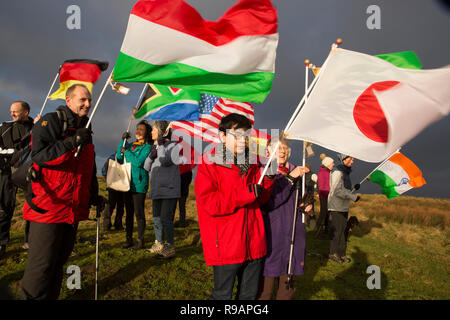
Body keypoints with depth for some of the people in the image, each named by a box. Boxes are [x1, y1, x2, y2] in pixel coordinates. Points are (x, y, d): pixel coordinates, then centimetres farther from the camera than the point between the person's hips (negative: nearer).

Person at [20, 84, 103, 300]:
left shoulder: (85, 130, 19)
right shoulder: (50, 122, -4)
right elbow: (39, 155, -18)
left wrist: (94, 195, 15)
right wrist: (72, 142, -25)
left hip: (74, 208, 7)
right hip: (47, 206, -7)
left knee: (60, 259, 15)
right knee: (42, 264, -4)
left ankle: (51, 297, 27)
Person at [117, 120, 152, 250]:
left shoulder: (147, 147, -5)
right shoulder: (130, 145, 15)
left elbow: (138, 162, -17)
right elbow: (119, 157, 7)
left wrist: (126, 151, -9)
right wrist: (122, 141, 2)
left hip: (139, 184, -7)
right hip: (127, 183, 7)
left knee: (139, 213, -3)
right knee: (129, 213, 13)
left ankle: (140, 241, 6)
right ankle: (128, 238, 23)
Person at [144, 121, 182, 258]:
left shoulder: (173, 145, -5)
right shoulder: (155, 147, 17)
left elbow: (166, 161, -21)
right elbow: (146, 167, 14)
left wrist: (161, 145, -15)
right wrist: (150, 156, -4)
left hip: (169, 189, -8)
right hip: (156, 189, 8)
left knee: (165, 218, -10)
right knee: (156, 218, 13)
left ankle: (170, 247, 0)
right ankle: (159, 244, 25)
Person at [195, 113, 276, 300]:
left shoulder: (251, 164, 12)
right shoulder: (209, 164, -8)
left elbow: (260, 200, 14)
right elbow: (208, 202, -19)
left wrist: (268, 178, -4)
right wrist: (246, 193, -21)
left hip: (254, 243, 6)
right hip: (225, 246, -6)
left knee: (249, 294, 19)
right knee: (222, 295, 8)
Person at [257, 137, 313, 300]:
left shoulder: (298, 173, 10)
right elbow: (268, 202, -21)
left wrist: (308, 205, 3)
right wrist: (290, 178, -22)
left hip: (294, 234, 5)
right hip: (271, 235, -5)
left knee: (287, 282, 14)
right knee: (266, 281, 0)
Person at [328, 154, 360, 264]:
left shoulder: (345, 172, 16)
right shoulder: (338, 172, -15)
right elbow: (338, 191, -24)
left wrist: (353, 188, 7)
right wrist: (353, 197, -20)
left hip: (344, 207, 9)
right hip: (337, 207, -9)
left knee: (342, 229, 12)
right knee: (337, 230, -3)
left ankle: (341, 253, 20)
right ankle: (333, 253, 9)